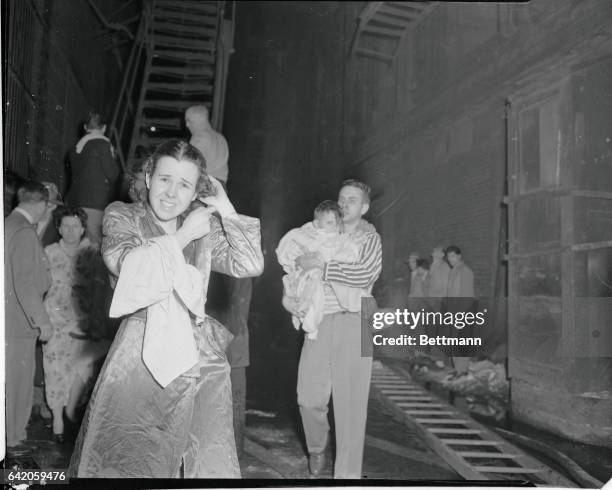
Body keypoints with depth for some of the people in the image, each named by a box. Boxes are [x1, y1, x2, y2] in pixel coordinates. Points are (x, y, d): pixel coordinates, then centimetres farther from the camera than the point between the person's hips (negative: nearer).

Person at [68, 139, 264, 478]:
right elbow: (126, 265, -14)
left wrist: (227, 211, 0)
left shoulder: (205, 227, 10)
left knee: (211, 461, 1)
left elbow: (250, 266, -1)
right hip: (140, 353, -2)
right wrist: (183, 236, -8)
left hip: (198, 357, 2)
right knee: (121, 460, 3)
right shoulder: (122, 216, 5)